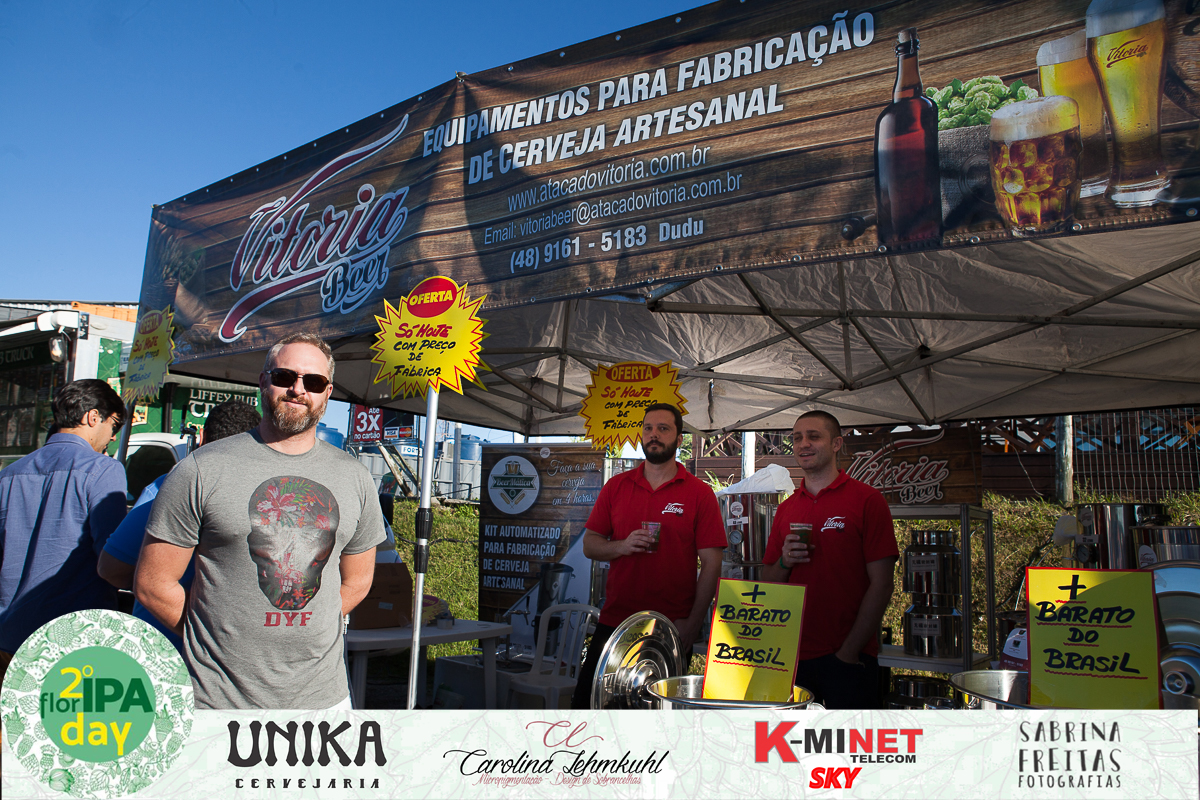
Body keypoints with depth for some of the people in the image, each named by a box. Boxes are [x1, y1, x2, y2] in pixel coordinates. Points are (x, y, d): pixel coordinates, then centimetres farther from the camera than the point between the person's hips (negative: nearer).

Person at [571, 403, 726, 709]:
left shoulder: (699, 493, -1)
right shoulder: (616, 486, 9)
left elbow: (711, 563, -4)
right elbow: (589, 544, 9)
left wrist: (693, 622, -12)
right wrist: (622, 546, -11)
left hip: (672, 627, -2)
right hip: (614, 622, 3)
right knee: (586, 701, 5)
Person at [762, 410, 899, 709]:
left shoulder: (866, 500, -4)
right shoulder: (786, 509, 10)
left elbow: (881, 585, -8)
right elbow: (767, 584, 14)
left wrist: (849, 651, -12)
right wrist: (784, 562, -7)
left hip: (847, 659, -4)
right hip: (793, 657, 4)